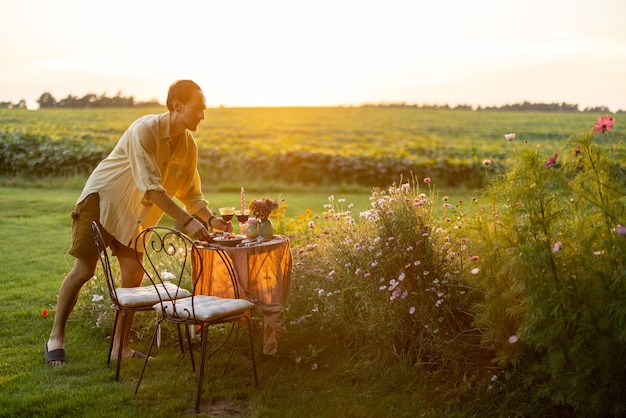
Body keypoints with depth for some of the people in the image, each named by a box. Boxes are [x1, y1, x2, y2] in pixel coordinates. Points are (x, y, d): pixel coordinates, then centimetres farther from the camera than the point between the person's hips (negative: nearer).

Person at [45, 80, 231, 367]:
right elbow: (151, 187, -32)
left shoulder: (189, 146, -4)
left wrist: (211, 219, -15)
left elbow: (191, 194, 3)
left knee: (133, 274, -1)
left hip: (132, 213, 7)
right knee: (84, 270, -8)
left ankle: (120, 346, 10)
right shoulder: (145, 130, -26)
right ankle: (56, 338, 8)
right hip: (101, 199, -6)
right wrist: (187, 221, -36)